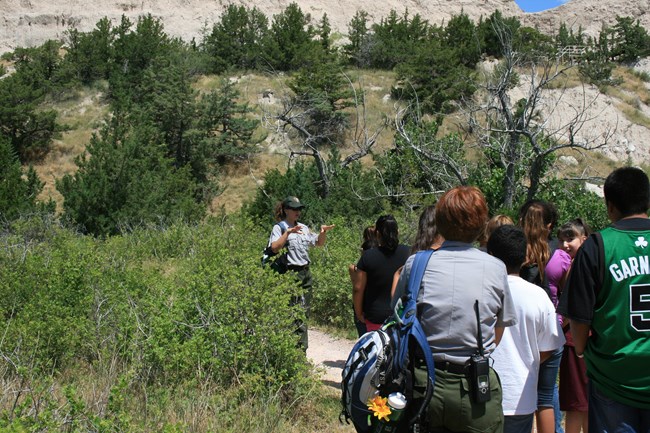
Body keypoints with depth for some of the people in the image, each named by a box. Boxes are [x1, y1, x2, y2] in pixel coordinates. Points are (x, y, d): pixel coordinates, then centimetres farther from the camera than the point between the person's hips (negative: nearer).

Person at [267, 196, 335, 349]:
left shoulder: (303, 227, 16)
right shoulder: (279, 228, -3)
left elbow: (319, 243, 23)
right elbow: (274, 248, -18)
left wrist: (323, 232, 5)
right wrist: (288, 233, -23)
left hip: (306, 273, 7)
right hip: (290, 274, -7)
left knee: (304, 314, 10)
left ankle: (302, 350, 18)